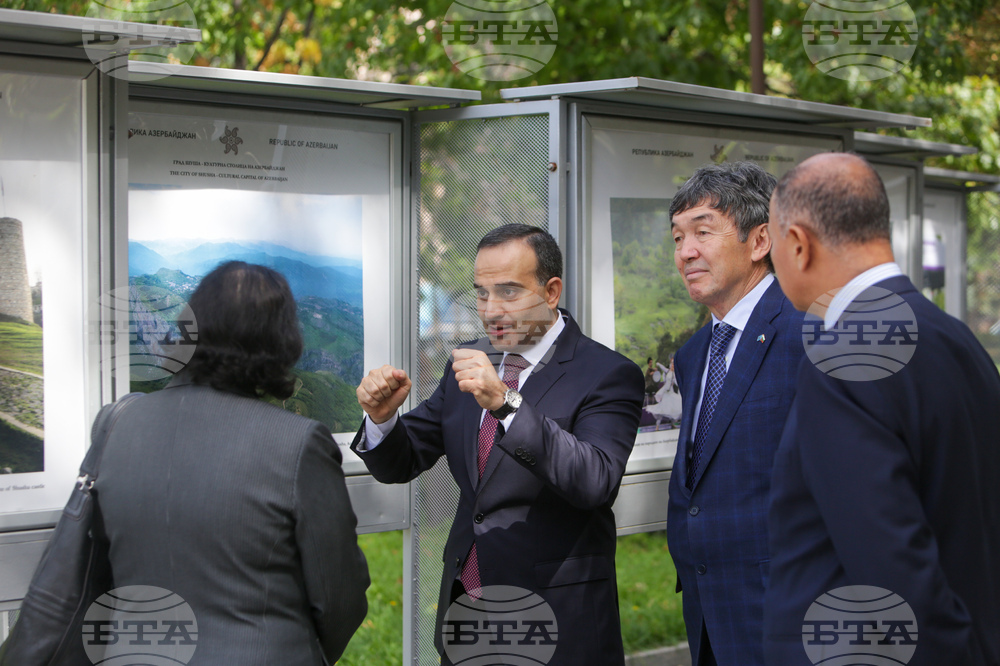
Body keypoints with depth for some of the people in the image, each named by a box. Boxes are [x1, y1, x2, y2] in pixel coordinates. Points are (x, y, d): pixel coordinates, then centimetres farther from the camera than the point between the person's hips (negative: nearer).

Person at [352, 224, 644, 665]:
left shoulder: (608, 375, -11)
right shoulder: (469, 365, 8)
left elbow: (595, 482, -27)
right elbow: (399, 464, 8)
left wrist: (505, 402, -36)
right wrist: (382, 416, -14)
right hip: (465, 603, 6)